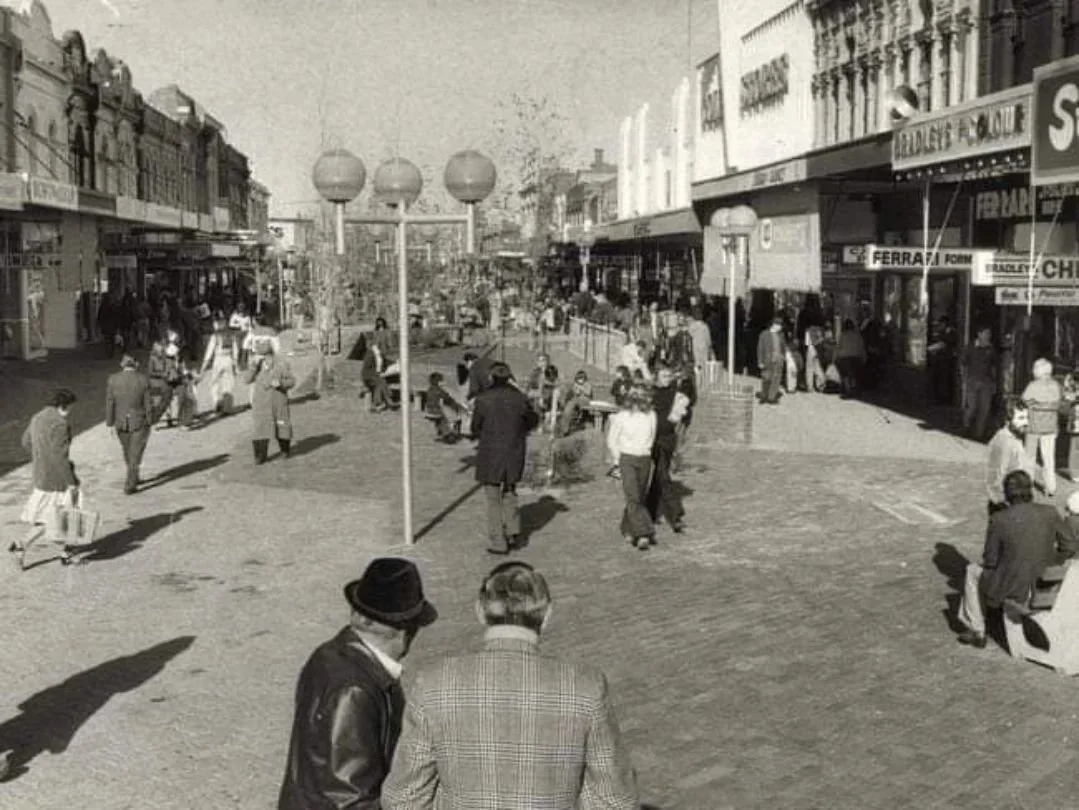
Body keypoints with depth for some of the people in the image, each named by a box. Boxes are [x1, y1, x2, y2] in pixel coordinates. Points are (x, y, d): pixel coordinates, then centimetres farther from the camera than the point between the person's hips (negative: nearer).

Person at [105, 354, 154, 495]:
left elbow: (110, 403, -6)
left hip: (121, 423, 3)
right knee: (135, 455, 5)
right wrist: (149, 422, 0)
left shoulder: (113, 379, -8)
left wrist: (110, 424, 1)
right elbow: (149, 403, -10)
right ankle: (129, 486, 1)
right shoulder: (143, 380, -13)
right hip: (140, 422, -3)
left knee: (128, 452, 22)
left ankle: (134, 478, 38)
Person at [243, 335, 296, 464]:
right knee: (259, 428, -7)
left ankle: (285, 449, 36)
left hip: (278, 403, -1)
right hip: (260, 403, 1)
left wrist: (280, 383, -22)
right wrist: (254, 365, -20)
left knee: (282, 427, 12)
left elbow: (292, 381, -3)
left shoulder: (281, 363, -4)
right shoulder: (255, 363, 2)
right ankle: (260, 456, 0)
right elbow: (247, 379, -9)